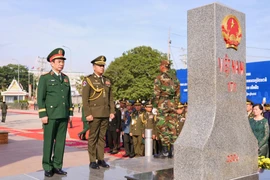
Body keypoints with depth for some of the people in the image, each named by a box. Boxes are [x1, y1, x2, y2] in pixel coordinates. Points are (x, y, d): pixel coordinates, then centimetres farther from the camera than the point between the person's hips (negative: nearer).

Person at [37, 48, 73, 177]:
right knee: (48, 142, 1)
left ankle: (57, 166, 15)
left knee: (61, 142, 6)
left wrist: (70, 113, 10)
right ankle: (47, 168, 11)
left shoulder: (66, 78, 13)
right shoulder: (45, 78, -2)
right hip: (51, 115, -5)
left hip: (63, 116, 5)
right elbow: (40, 97, -6)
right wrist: (43, 115, -13)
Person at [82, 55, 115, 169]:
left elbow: (110, 98, 13)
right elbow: (85, 99, -11)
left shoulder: (107, 81, 12)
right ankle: (92, 161, 6)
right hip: (94, 113, -5)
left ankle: (101, 159, 16)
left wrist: (112, 111, 4)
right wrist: (87, 114, -17)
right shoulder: (88, 80, -5)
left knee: (102, 137, 9)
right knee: (93, 137, -1)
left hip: (105, 113, 6)